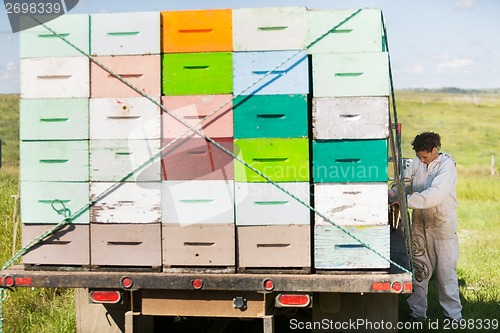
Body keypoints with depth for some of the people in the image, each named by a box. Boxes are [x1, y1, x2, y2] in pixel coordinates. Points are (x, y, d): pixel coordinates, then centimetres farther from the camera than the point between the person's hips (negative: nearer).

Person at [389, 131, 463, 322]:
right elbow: (405, 184, 9)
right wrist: (390, 195, -12)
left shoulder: (447, 165, -13)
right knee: (419, 270, 8)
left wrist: (405, 201, -26)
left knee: (446, 271, 1)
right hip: (419, 225, 4)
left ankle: (453, 315, 12)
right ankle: (417, 312, 18)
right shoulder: (416, 163, 3)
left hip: (443, 226, -4)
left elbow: (435, 194, -25)